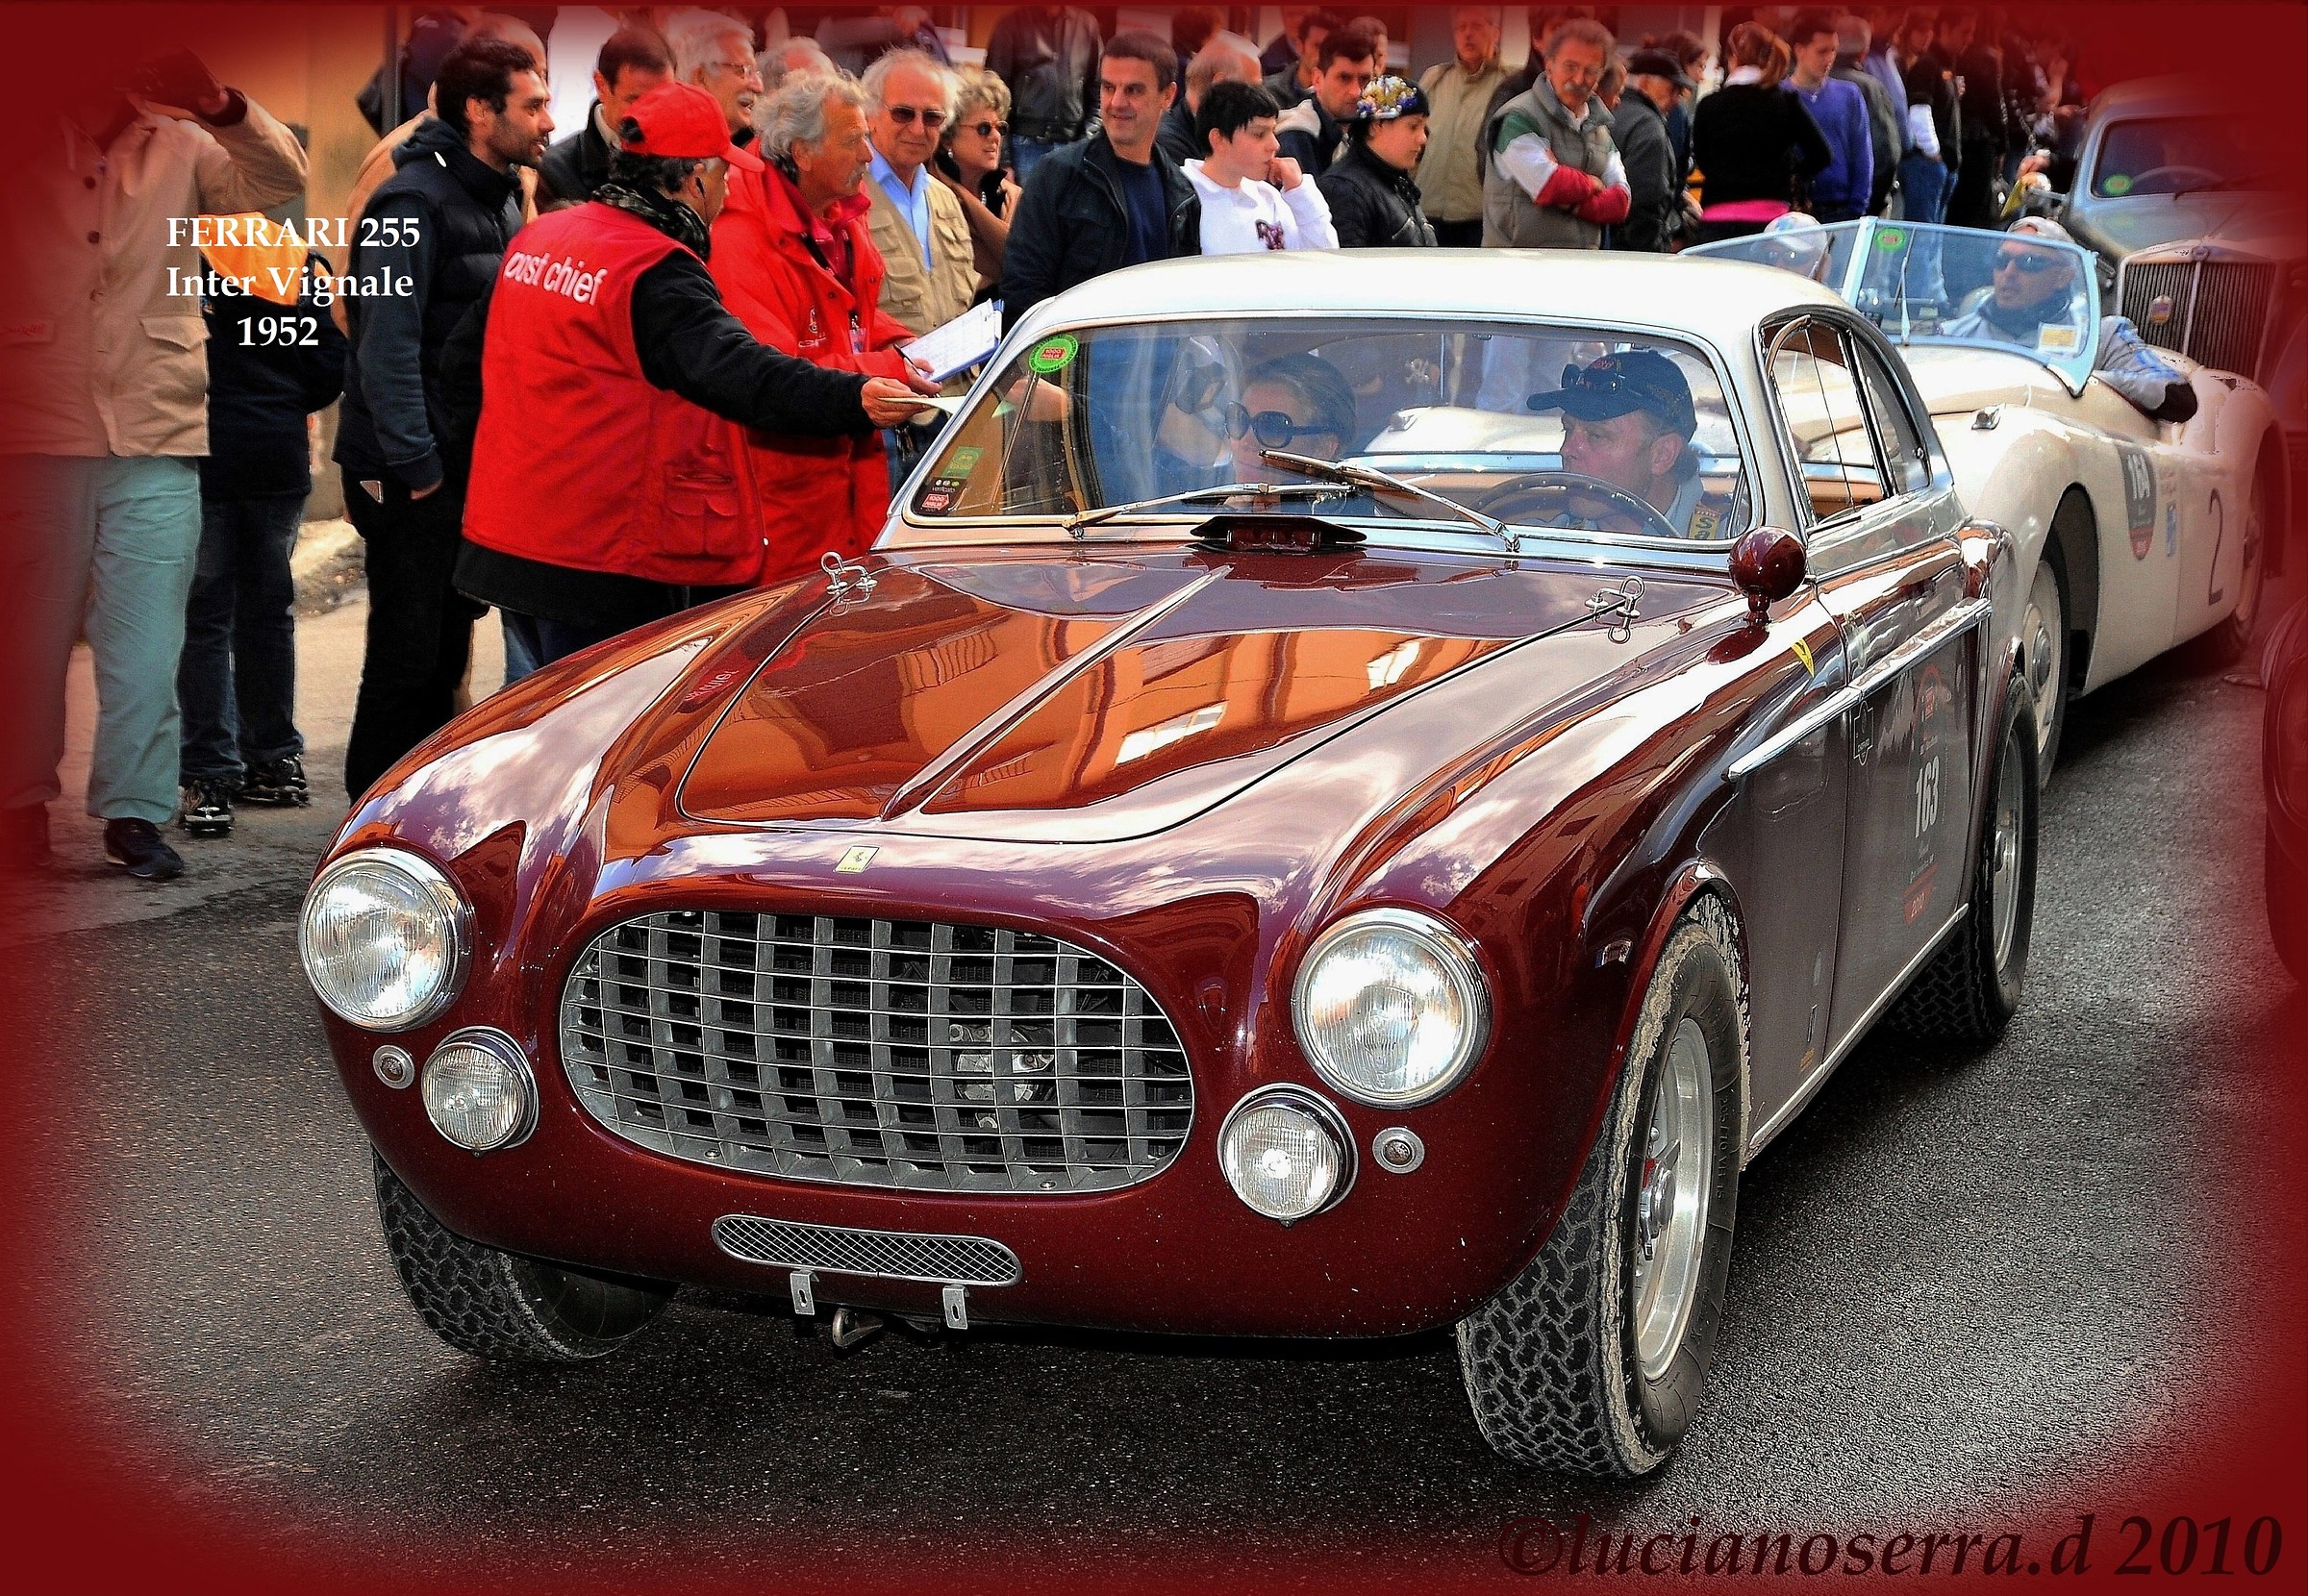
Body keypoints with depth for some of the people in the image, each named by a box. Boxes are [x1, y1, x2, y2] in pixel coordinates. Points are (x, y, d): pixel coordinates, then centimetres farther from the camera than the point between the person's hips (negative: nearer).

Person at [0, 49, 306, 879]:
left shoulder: (179, 150, 6)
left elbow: (281, 178, -6)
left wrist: (221, 107, -24)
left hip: (157, 439, 1)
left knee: (146, 642, 0)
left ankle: (134, 812, 7)